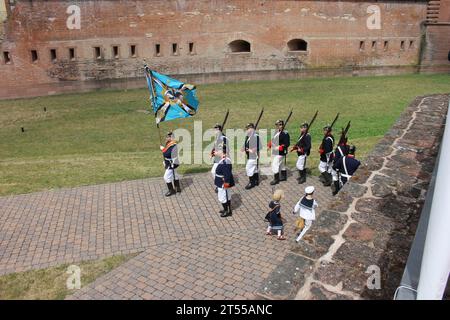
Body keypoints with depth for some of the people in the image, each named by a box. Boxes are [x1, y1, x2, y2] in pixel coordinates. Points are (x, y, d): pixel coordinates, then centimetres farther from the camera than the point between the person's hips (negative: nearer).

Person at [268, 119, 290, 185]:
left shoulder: (285, 134, -14)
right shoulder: (276, 132, 11)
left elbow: (287, 144, -18)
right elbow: (273, 140, 21)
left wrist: (279, 147, -24)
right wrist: (270, 144, 3)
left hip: (280, 153, -9)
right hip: (275, 152, 9)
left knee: (275, 165, -8)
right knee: (281, 165, 20)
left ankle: (276, 179, 1)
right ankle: (283, 177, 33)